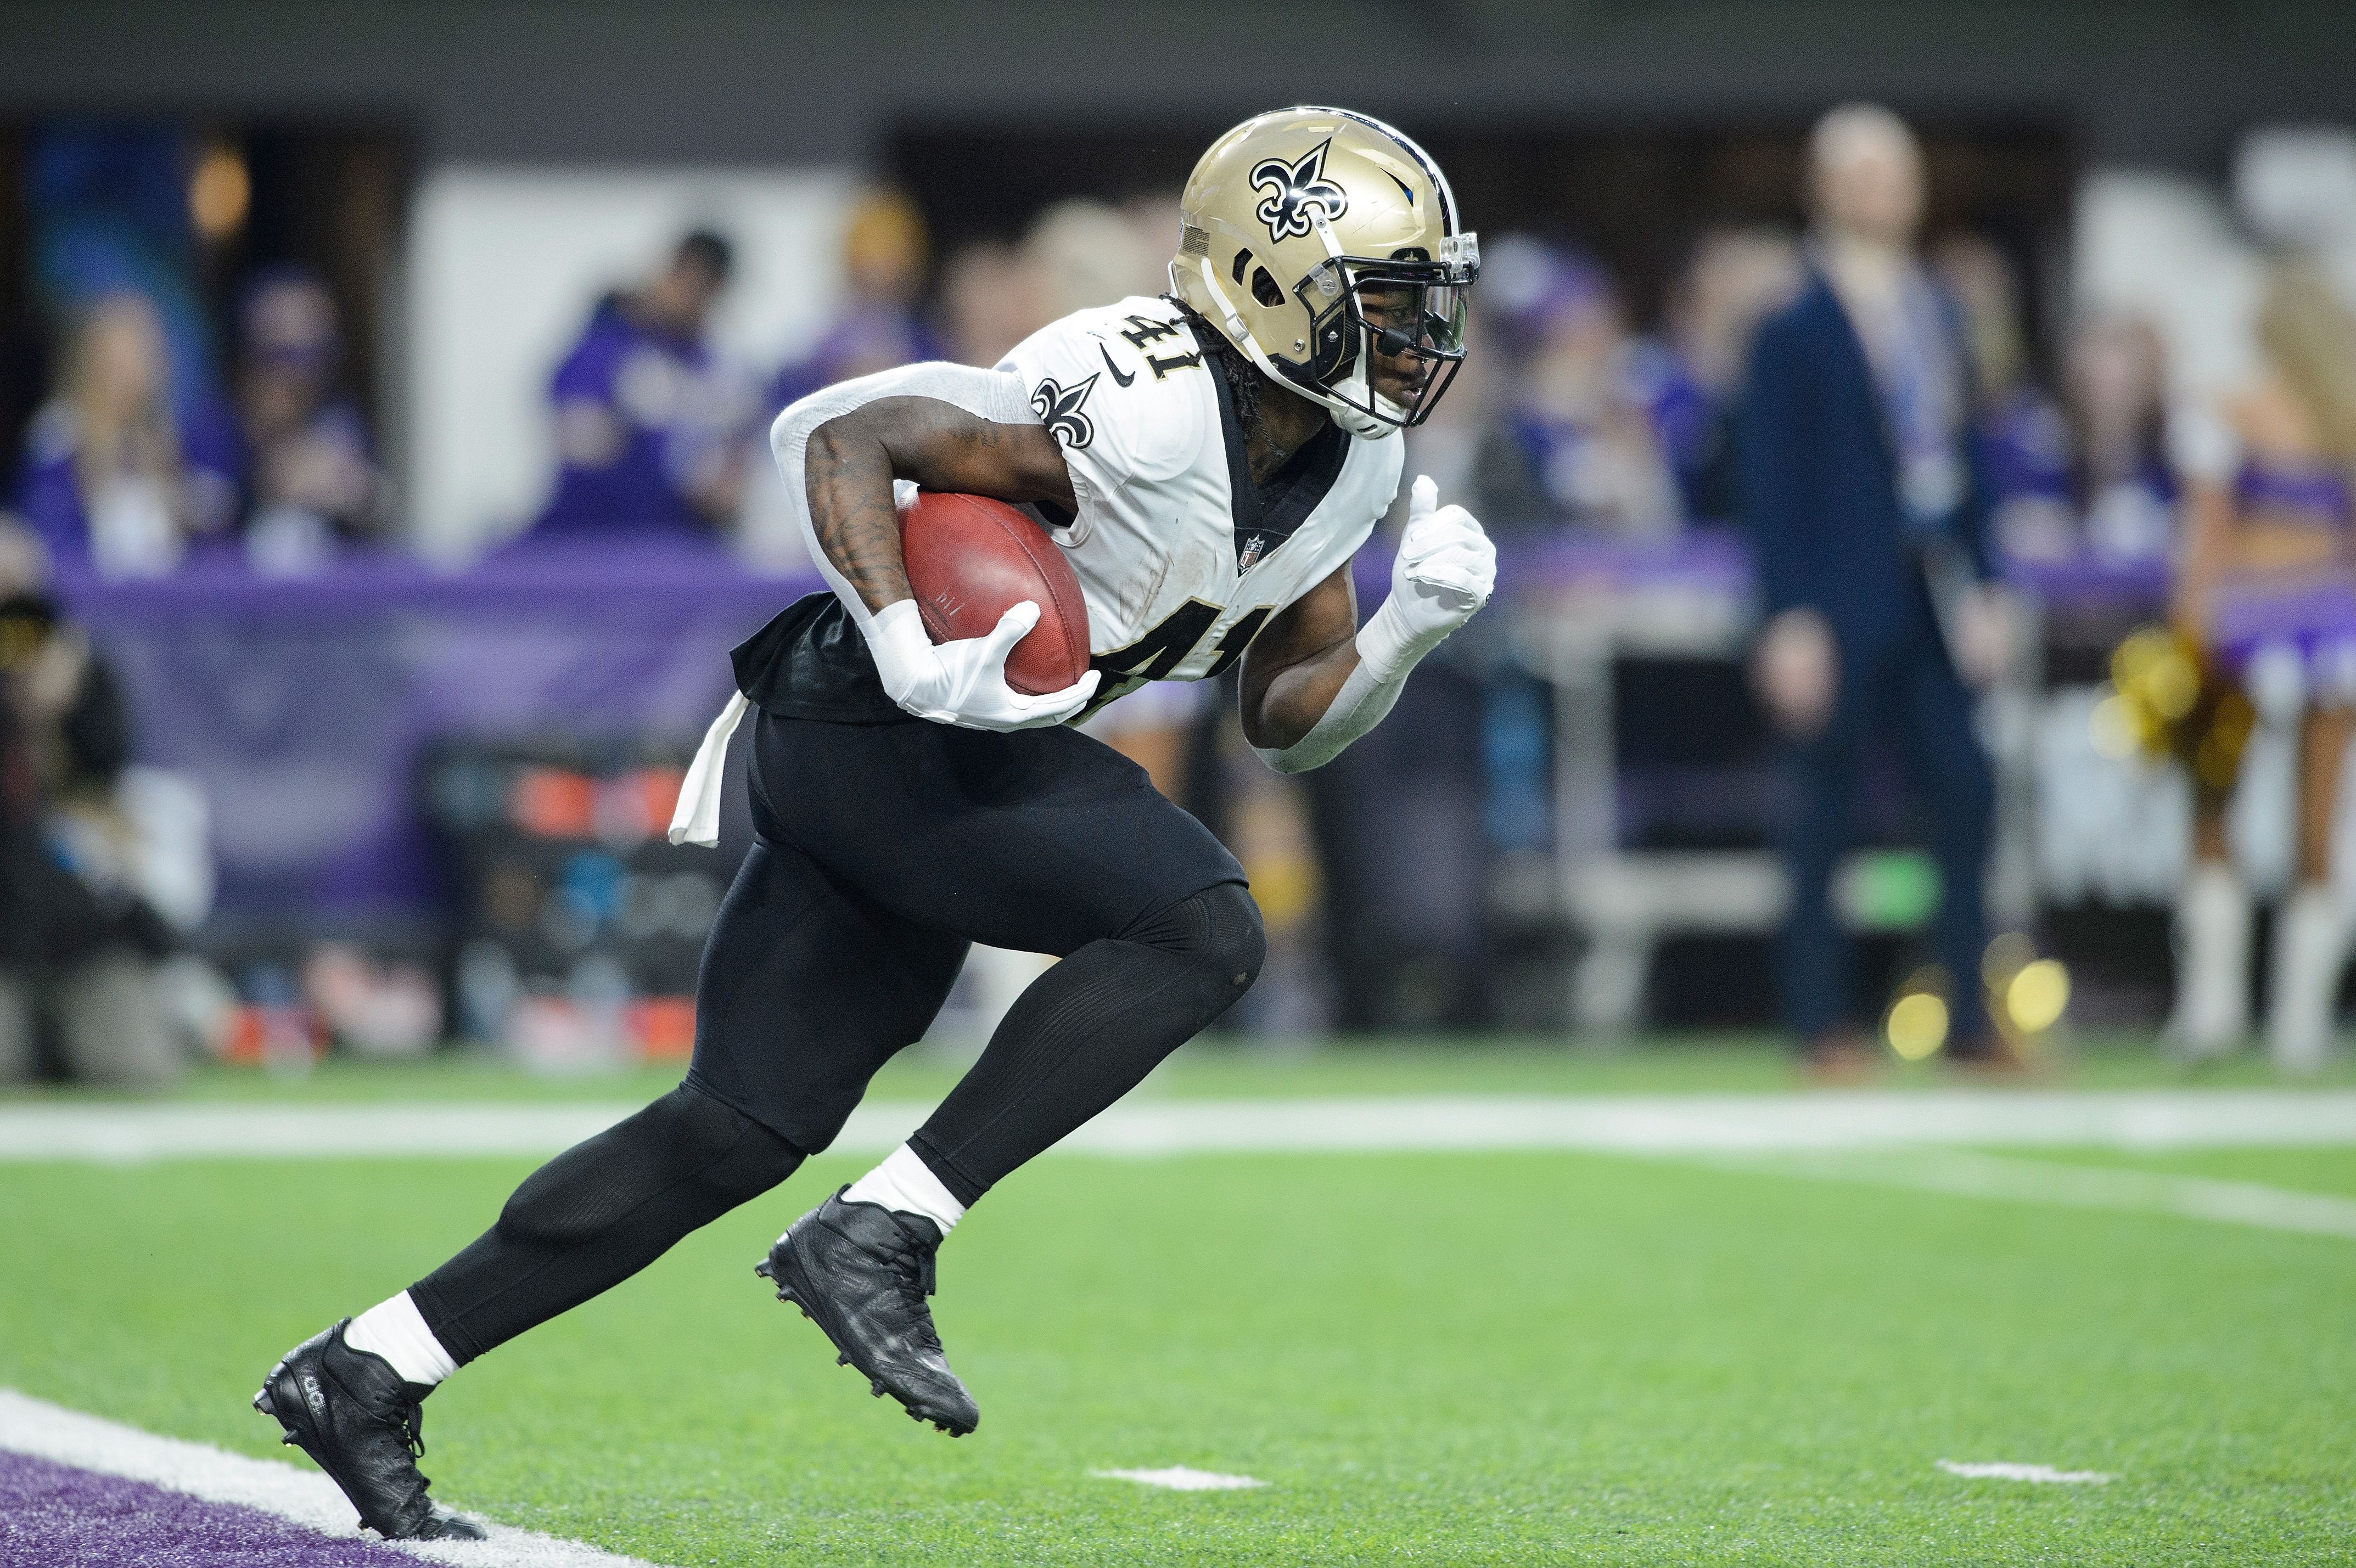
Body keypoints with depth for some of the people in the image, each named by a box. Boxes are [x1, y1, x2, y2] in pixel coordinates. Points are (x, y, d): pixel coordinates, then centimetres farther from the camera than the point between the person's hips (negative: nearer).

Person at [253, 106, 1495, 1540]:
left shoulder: (1347, 468, 6)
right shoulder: (1138, 405, -22)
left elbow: (1289, 721, 13)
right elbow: (837, 433, -22)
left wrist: (1410, 627, -5)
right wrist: (917, 661, -30)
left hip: (935, 753, 9)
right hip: (866, 733, -9)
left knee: (746, 1131, 9)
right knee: (1198, 927, -21)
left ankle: (365, 1373, 15)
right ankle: (878, 1238, -17)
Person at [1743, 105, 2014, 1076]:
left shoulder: (1935, 313, 13)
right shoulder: (1796, 330, -5)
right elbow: (1773, 486, -7)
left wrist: (1979, 588, 11)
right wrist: (1791, 621, -13)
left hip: (1930, 600, 6)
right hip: (1844, 609, -6)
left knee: (1965, 794, 0)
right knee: (1826, 808, 0)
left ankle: (1967, 1021, 6)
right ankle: (1820, 1023, 7)